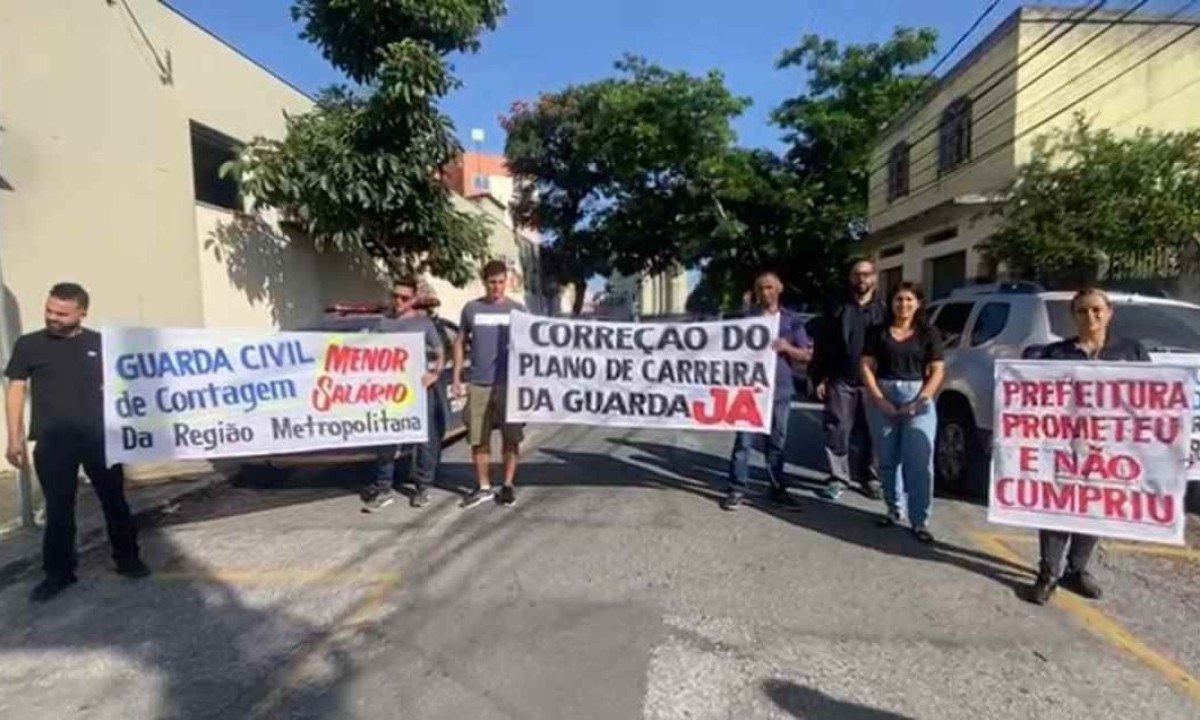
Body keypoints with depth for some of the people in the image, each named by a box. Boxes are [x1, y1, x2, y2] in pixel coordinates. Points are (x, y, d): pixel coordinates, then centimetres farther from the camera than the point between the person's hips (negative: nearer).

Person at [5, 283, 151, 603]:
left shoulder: (100, 343, 4)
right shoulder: (29, 344, 2)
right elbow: (16, 390, 3)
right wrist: (14, 438, -2)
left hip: (99, 437, 1)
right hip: (52, 441, 0)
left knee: (114, 499, 8)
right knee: (58, 508, 7)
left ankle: (128, 558, 21)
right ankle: (58, 572, 20)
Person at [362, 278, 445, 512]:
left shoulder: (423, 322, 6)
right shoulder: (384, 323, 12)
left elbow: (440, 353, 8)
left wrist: (434, 374, -8)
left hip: (419, 388, -2)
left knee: (424, 438, 3)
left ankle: (422, 487, 14)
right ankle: (383, 488, 9)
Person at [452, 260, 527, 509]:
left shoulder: (517, 309, 5)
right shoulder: (471, 308, 8)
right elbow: (460, 343, 13)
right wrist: (457, 377, 6)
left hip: (510, 384, -1)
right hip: (478, 384, 1)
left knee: (511, 437, 4)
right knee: (478, 439, 6)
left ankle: (508, 486, 17)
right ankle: (483, 486, 19)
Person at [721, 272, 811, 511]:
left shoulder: (792, 320, 9)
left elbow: (806, 355, 7)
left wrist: (787, 348, -12)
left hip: (780, 389, 2)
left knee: (778, 441, 10)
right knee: (744, 439, -2)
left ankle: (778, 489, 20)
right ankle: (736, 489, 4)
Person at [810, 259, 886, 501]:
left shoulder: (882, 311, 10)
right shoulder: (837, 309, 9)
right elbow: (821, 346, 5)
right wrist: (819, 378, -2)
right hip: (840, 381, 0)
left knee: (871, 432, 5)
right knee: (837, 430, -1)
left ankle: (870, 478, 17)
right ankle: (838, 478, 8)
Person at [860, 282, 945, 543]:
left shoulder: (928, 334, 6)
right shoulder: (879, 332, 8)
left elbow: (937, 371, 2)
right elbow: (867, 366, 3)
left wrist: (919, 401, -10)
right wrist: (879, 399, -9)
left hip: (918, 399, -1)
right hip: (883, 399, 2)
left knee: (919, 461, -7)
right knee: (887, 459, 8)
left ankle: (919, 520, 0)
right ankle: (894, 509, 24)